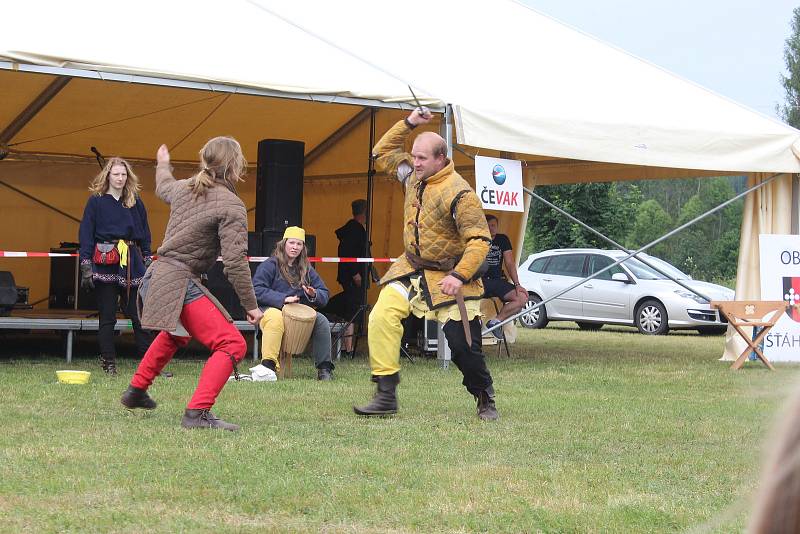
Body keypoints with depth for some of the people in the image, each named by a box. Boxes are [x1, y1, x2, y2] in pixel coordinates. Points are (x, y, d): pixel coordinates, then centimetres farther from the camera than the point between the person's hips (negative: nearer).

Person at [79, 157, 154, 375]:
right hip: (105, 265, -3)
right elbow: (86, 234, 0)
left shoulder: (136, 202, 13)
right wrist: (86, 266, -8)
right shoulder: (96, 201, 3)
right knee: (107, 317, 1)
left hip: (132, 263, 3)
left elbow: (145, 234, 17)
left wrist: (148, 261, 9)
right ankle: (108, 363, 6)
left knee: (139, 315, -1)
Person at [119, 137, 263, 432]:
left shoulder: (183, 188, 11)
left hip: (156, 275, 9)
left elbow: (163, 188, 38)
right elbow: (235, 261, -18)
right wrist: (250, 305, -11)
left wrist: (163, 165, 60)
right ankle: (197, 412, -24)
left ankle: (136, 391, 48)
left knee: (176, 333, 37)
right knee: (232, 345, -13)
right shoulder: (231, 205, -12)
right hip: (179, 283, -9)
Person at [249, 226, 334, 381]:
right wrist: (282, 299, -21)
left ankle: (324, 368, -14)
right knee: (276, 317, -39)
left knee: (321, 320, -20)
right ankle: (268, 365, -46)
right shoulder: (270, 265, 0)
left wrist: (314, 295, -10)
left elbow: (324, 295, 14)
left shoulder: (306, 269, 16)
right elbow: (257, 290, -12)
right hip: (271, 309, -5)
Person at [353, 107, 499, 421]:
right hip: (412, 269, 6)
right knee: (381, 317, -14)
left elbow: (479, 240, -22)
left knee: (463, 344, -8)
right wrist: (408, 124, 3)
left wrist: (459, 275, -31)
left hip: (448, 277, -6)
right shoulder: (413, 175, 2)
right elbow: (382, 152, 16)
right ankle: (386, 395, -11)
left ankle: (485, 400, 18)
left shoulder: (458, 193, -21)